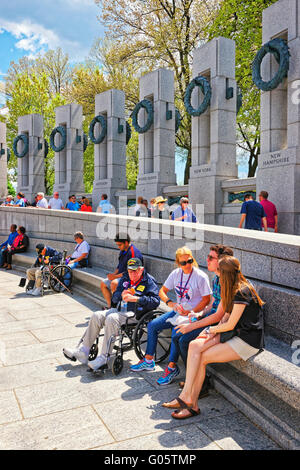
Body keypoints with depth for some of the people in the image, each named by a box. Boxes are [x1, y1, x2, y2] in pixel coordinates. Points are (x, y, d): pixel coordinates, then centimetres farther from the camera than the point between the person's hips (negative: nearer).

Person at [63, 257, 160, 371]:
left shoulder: (149, 281, -4)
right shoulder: (125, 279, 15)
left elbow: (155, 301, -17)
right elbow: (114, 298, 16)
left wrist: (135, 298, -23)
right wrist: (121, 295, -9)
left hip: (135, 314, -7)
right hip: (120, 310, 8)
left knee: (111, 319, -31)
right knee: (96, 316, -11)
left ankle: (104, 357, -27)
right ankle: (83, 352, -5)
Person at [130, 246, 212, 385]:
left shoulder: (201, 276, -14)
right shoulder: (176, 273, 2)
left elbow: (206, 299, -12)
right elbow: (162, 291, 7)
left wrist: (190, 312, -19)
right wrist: (171, 303, -11)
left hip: (192, 314, -7)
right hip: (178, 311, 7)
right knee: (152, 325, -1)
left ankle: (172, 367, -14)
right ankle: (148, 361, 12)